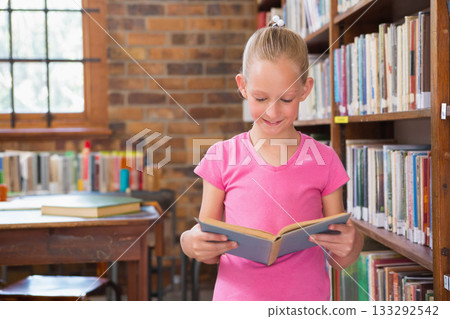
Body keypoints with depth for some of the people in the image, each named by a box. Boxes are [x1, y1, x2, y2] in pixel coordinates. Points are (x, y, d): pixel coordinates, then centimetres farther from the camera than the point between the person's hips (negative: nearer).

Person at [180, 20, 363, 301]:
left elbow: (341, 260, 1)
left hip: (305, 298, 0)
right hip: (237, 297, 0)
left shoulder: (323, 160, -3)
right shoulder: (222, 158, -4)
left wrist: (351, 244, -21)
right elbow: (209, 252, 0)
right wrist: (191, 243, -22)